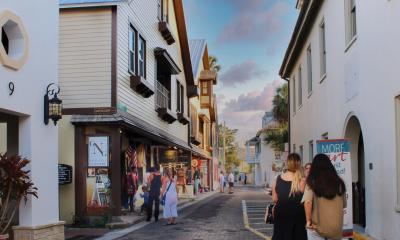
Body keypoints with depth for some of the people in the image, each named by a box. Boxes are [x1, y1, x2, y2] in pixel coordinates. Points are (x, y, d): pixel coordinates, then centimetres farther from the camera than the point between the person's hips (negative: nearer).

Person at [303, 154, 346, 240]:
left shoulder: (312, 182, -7)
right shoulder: (339, 182, 4)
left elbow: (308, 202, -20)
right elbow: (344, 204, 13)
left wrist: (308, 220, -11)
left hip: (317, 226, -3)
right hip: (336, 227, 3)